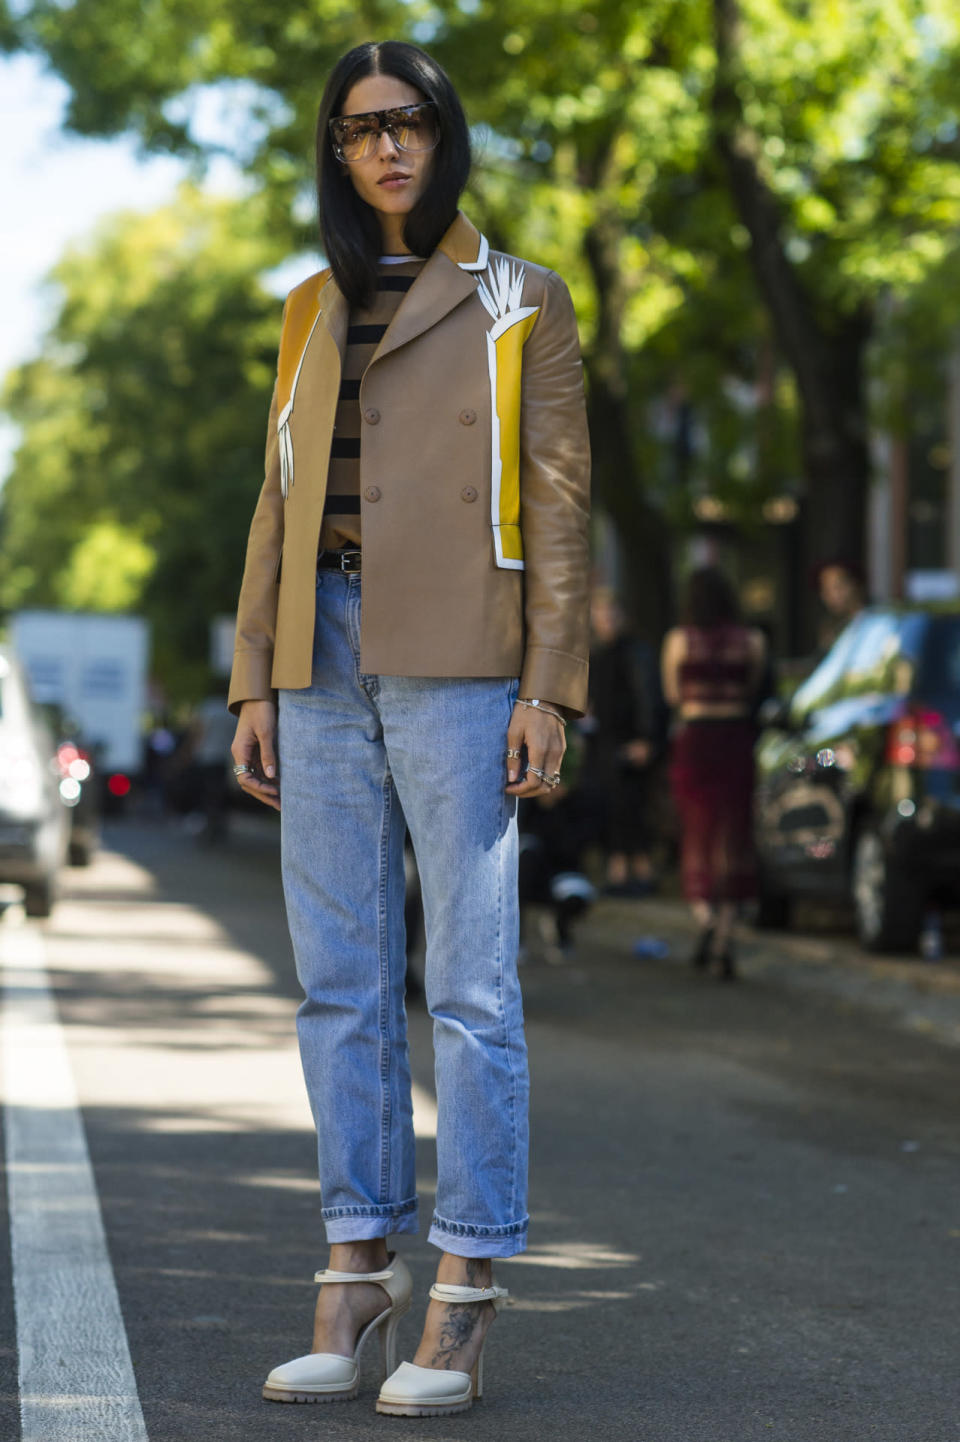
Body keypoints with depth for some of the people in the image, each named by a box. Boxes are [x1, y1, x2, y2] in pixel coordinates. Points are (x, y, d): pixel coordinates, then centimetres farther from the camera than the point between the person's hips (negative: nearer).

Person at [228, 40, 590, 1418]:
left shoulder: (520, 303, 4)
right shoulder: (315, 312, 17)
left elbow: (557, 502, -1)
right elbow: (282, 503, 16)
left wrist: (547, 690, -11)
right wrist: (256, 682, 8)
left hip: (457, 659, -5)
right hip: (326, 660, 5)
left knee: (469, 984, -6)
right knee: (340, 981, 4)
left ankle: (462, 1303, -3)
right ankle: (357, 1277, 9)